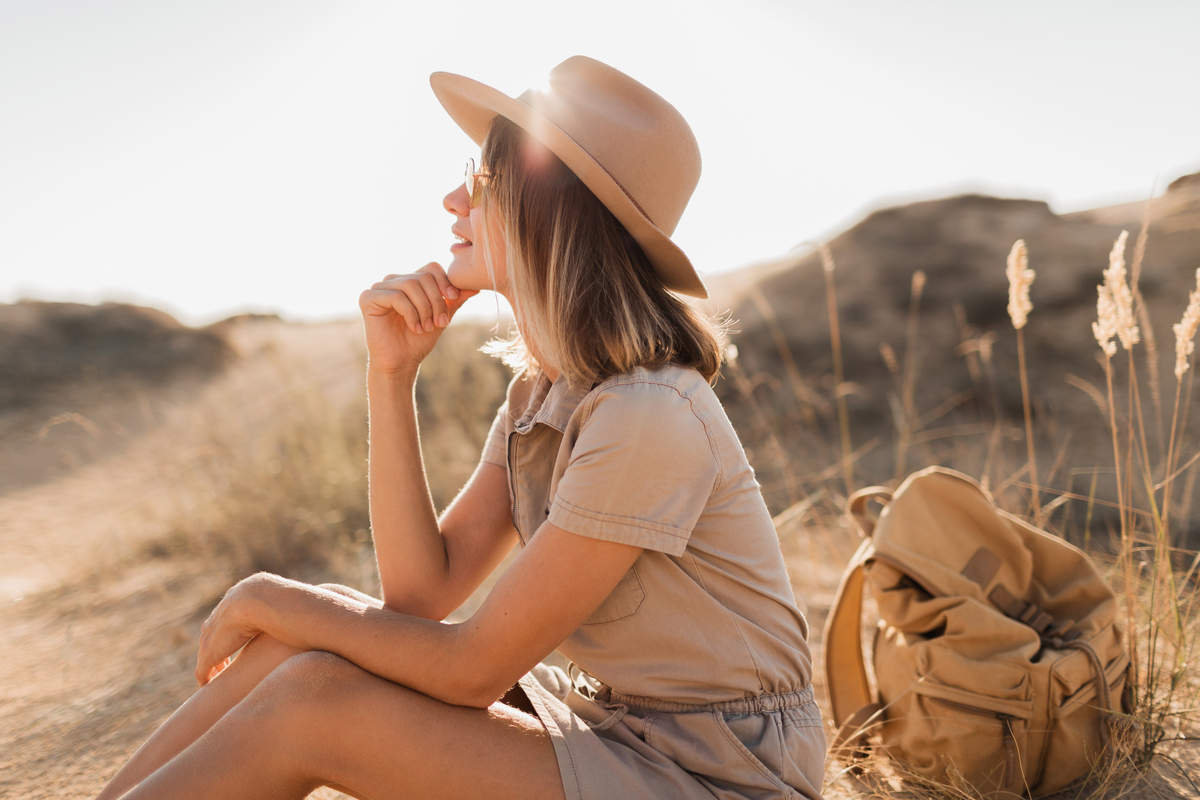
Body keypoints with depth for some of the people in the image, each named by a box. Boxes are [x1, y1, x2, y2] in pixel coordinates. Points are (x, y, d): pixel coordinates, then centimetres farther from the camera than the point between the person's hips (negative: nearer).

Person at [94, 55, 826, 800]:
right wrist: (392, 374, -8)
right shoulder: (541, 390, 4)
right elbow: (424, 592, -3)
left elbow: (473, 668, -20)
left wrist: (270, 599, -8)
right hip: (612, 727, 7)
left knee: (311, 701, -18)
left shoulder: (650, 416, -25)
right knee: (310, 637, -7)